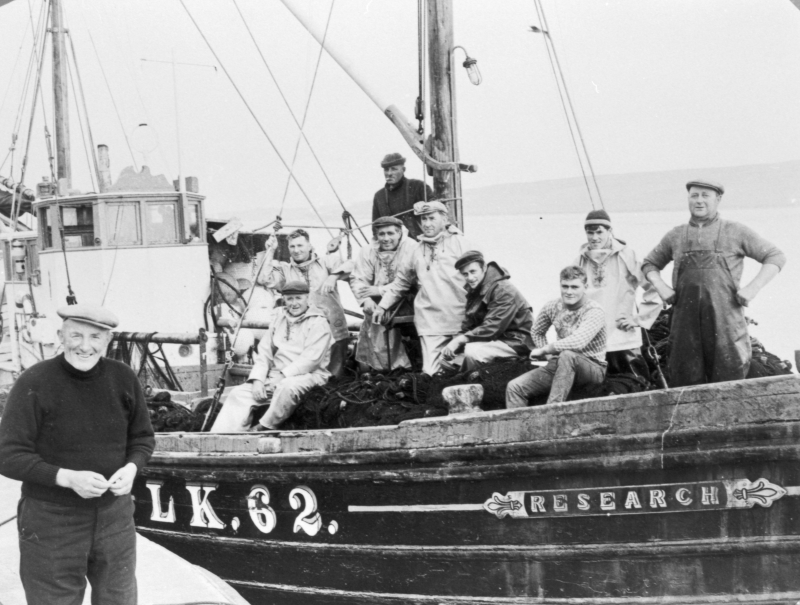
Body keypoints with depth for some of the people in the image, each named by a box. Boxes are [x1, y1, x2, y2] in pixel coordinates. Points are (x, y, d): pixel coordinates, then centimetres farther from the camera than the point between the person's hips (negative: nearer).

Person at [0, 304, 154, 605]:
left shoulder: (123, 379, -2)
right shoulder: (34, 384, -15)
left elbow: (143, 438, 9)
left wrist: (131, 468, -12)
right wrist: (68, 478, -26)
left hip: (114, 513, 4)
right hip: (51, 520, -4)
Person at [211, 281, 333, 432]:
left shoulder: (318, 323, -3)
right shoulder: (278, 319, 17)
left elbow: (310, 359, -14)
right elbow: (264, 352, 13)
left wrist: (282, 376, -19)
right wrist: (257, 379, -3)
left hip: (308, 376, -6)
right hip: (276, 377, 6)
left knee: (287, 386, -40)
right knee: (240, 393, -13)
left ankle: (263, 428, -25)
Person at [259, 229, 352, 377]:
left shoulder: (325, 262, 11)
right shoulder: (285, 269, 14)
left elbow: (348, 265, -3)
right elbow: (266, 280, -1)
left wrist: (334, 276, -22)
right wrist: (270, 252, 2)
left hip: (334, 332, -1)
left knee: (334, 376, -3)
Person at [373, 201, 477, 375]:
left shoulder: (459, 243, 2)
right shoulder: (419, 249, 15)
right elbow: (402, 280, 26)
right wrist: (382, 305, 23)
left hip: (461, 321, -2)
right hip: (431, 324, 3)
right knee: (431, 372, -9)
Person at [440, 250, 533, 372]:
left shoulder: (503, 291, -19)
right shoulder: (474, 290, 8)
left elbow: (492, 328, -26)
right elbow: (467, 326, 6)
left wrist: (460, 339, -27)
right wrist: (454, 343, -12)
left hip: (515, 342, -9)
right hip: (496, 339, 9)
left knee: (473, 350, -32)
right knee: (448, 355, 4)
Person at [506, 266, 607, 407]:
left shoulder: (595, 312, -17)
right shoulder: (553, 307, 1)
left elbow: (577, 342, -34)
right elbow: (537, 332, 21)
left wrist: (543, 350, -22)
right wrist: (547, 353, 5)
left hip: (593, 368, -5)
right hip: (560, 365, 6)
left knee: (567, 355, -40)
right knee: (514, 387, -13)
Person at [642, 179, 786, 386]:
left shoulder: (735, 232, 7)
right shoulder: (676, 236, 15)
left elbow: (776, 257, 8)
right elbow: (650, 263, 27)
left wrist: (753, 288, -4)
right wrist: (661, 287, 8)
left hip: (725, 319, -2)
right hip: (686, 320, 2)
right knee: (685, 382, 0)